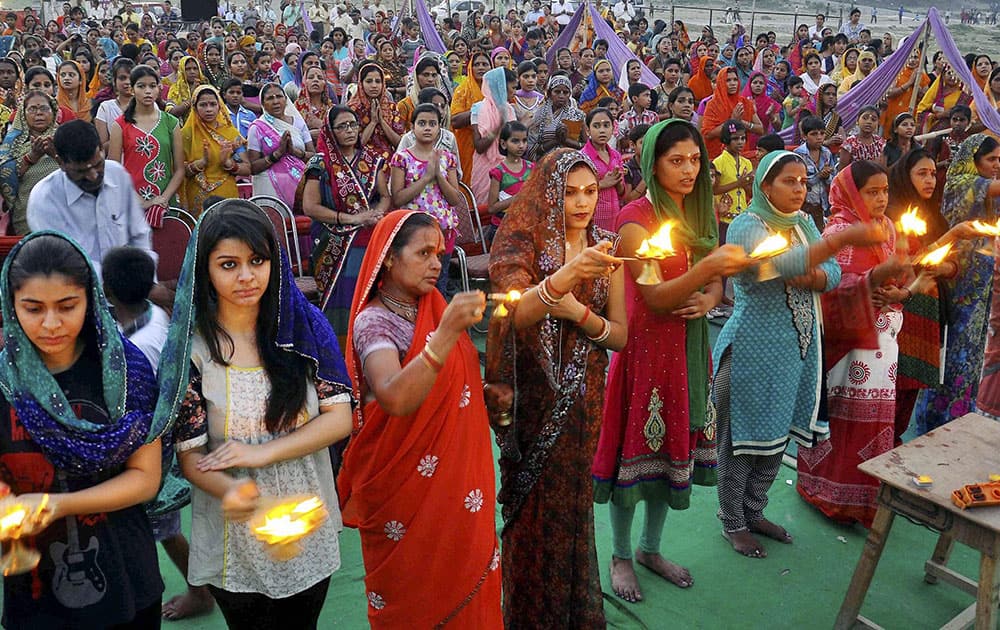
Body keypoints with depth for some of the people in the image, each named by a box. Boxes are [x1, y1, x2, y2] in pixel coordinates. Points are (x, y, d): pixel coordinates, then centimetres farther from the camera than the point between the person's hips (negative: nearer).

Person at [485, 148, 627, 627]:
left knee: (572, 503, 13)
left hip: (583, 399, 3)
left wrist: (576, 311, -19)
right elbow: (516, 313, -28)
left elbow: (619, 335, 1)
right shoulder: (522, 242, -9)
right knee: (532, 507, 5)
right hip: (532, 397, -3)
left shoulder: (605, 249, 3)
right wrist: (566, 275, -46)